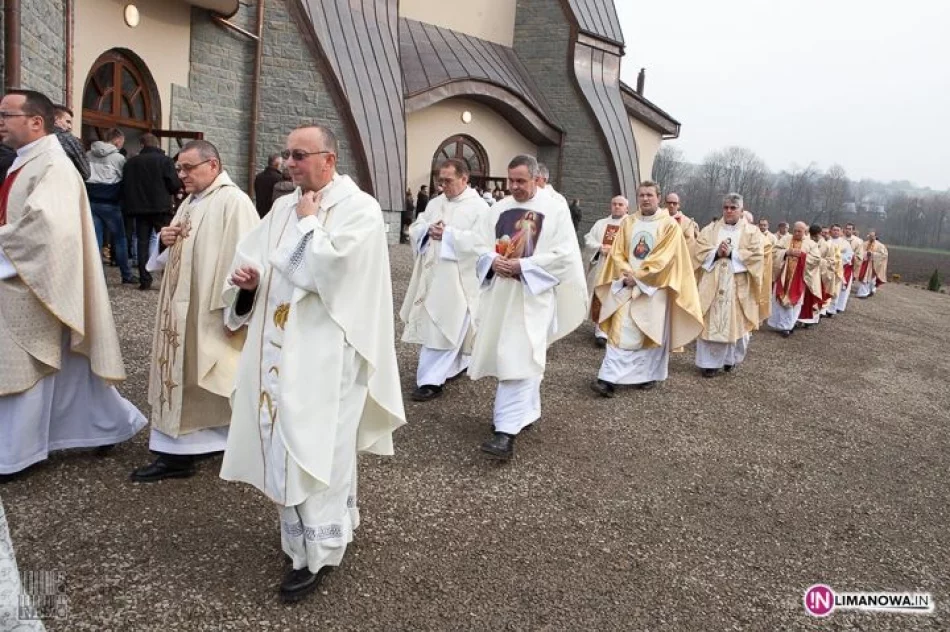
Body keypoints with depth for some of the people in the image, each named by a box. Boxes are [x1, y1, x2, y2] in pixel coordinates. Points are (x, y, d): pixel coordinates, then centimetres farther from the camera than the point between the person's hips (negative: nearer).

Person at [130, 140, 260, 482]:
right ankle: (175, 452, 21)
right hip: (182, 306, 9)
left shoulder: (233, 202, -14)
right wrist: (167, 240, 1)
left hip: (208, 310, -9)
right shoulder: (191, 201, 16)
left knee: (200, 378, 0)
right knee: (181, 375, 12)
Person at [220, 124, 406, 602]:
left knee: (315, 450, -2)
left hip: (324, 353, -8)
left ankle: (318, 553, 12)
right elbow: (250, 254, 14)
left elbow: (326, 271, -22)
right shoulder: (283, 207, 13)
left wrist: (309, 221, -9)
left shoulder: (359, 207, -10)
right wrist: (246, 276, -7)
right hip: (278, 348, 8)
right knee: (284, 445, 16)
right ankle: (335, 522, 35)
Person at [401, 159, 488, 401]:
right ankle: (458, 364, 32)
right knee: (431, 326, 13)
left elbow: (480, 240, -18)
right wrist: (428, 229, -10)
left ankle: (431, 381, -4)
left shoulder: (479, 207, -6)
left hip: (457, 278, -7)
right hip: (431, 275, 7)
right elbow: (414, 229, 12)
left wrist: (448, 233, -18)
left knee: (445, 328, -7)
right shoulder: (435, 203, 14)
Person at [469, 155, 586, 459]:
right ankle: (525, 411, 31)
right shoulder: (498, 209, 11)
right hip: (499, 294, 6)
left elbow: (564, 253, -10)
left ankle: (507, 431, -14)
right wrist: (494, 261, -13)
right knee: (509, 357, 13)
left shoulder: (556, 209, -3)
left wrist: (522, 266, -18)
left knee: (519, 360, -12)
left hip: (533, 295, -5)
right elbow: (481, 246, 10)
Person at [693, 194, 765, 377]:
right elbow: (699, 251, 1)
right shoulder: (710, 229, 11)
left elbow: (756, 255, -6)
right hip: (712, 284, 1)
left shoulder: (752, 231, 6)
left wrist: (732, 254, -14)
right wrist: (716, 252, -15)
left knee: (736, 323, 5)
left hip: (738, 286, -1)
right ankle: (709, 362, 3)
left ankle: (731, 358, 23)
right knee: (710, 323, -2)